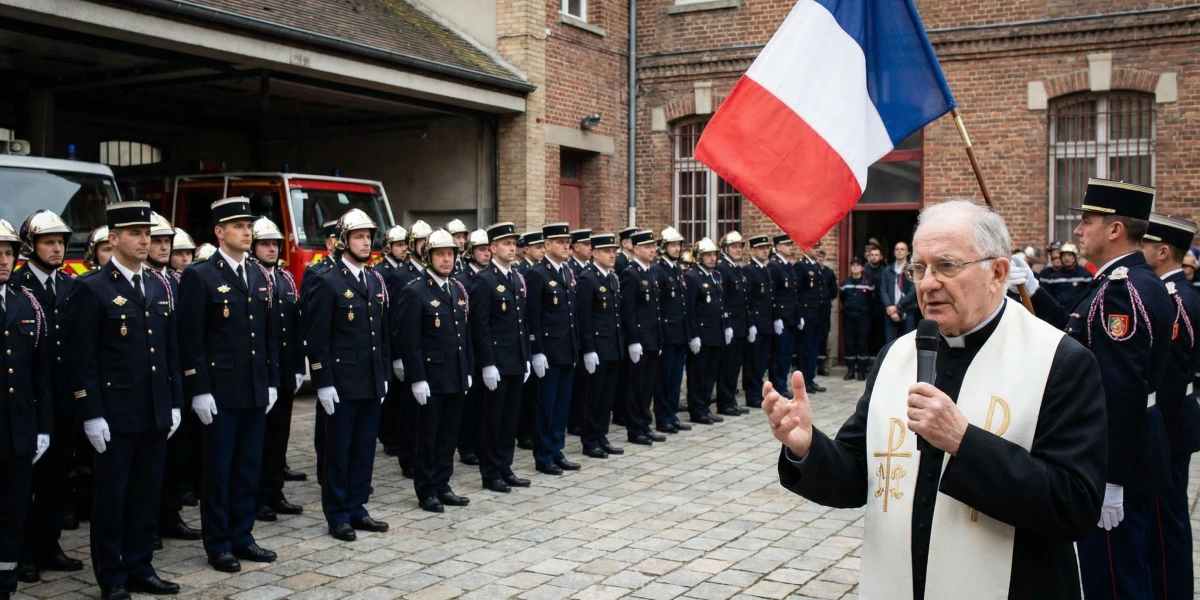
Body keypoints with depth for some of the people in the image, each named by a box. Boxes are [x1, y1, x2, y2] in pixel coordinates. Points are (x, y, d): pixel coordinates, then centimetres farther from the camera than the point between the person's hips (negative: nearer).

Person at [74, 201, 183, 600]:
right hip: (115, 413, -5)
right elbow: (85, 360, -9)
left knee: (147, 494, 11)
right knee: (112, 497, 5)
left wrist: (175, 403, 10)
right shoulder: (93, 290, -6)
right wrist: (92, 414, -13)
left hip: (156, 411, 5)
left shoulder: (161, 286, 11)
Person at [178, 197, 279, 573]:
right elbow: (191, 340, -10)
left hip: (256, 390, 6)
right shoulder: (199, 277, -7)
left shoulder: (259, 275, 12)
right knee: (218, 470, 4)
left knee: (249, 468, 12)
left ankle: (242, 535, 23)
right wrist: (199, 391, -14)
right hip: (220, 391, -6)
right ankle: (218, 544, 15)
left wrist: (272, 381, 11)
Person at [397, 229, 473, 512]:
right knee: (428, 435, 4)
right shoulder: (415, 292, -10)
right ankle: (426, 491, 15)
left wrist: (468, 370, 12)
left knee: (449, 434, 12)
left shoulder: (458, 289, 12)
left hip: (457, 378, 6)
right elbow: (410, 340, -13)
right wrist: (417, 379, -17)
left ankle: (442, 486, 23)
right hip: (431, 378, -6)